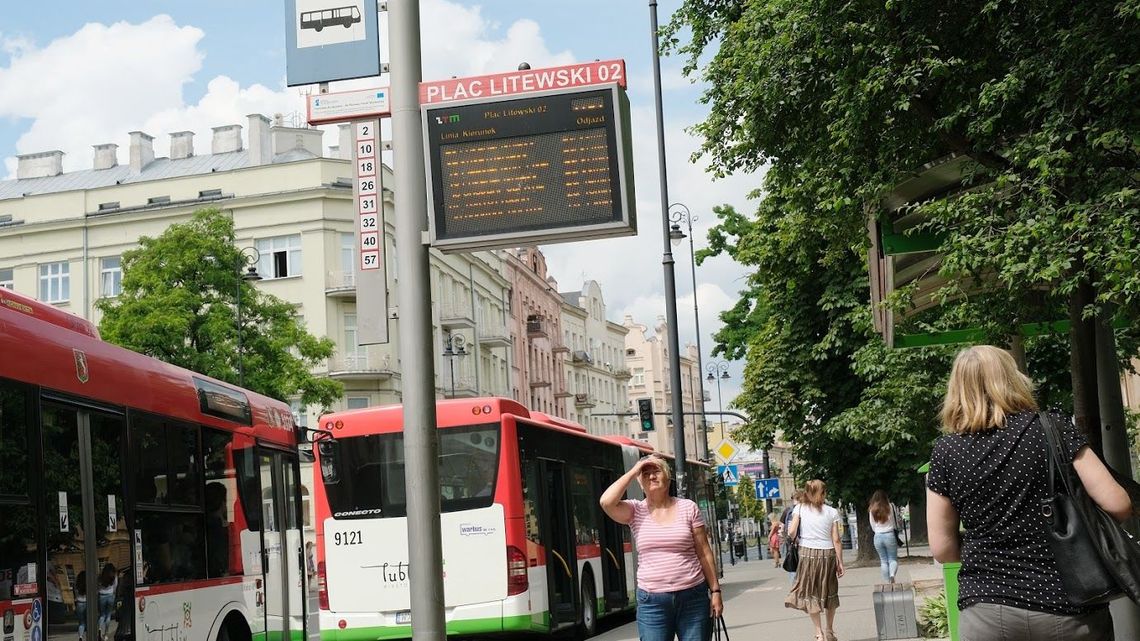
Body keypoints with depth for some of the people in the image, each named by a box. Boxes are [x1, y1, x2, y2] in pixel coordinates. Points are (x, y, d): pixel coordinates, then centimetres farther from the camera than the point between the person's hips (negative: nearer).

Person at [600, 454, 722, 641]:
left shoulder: (688, 508, 4)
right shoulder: (636, 511, 4)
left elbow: (704, 553, 5)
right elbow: (606, 502, -16)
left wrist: (715, 590, 2)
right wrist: (633, 472, -7)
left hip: (693, 596, 0)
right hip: (652, 601, 0)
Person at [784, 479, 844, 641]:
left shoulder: (800, 508, -2)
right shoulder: (832, 512, -1)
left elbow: (791, 533, -8)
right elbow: (836, 540, -2)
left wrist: (792, 537, 15)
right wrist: (840, 562, 4)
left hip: (807, 553, -1)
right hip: (828, 555, 1)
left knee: (810, 593, 7)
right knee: (829, 592, 16)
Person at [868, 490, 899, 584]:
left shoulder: (872, 510, 1)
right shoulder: (890, 507, -5)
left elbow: (872, 527, 7)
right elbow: (896, 523, 2)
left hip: (878, 537, 2)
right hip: (890, 535, -2)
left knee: (883, 561, 10)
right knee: (893, 559, 7)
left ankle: (887, 582, 8)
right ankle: (892, 575, -19)